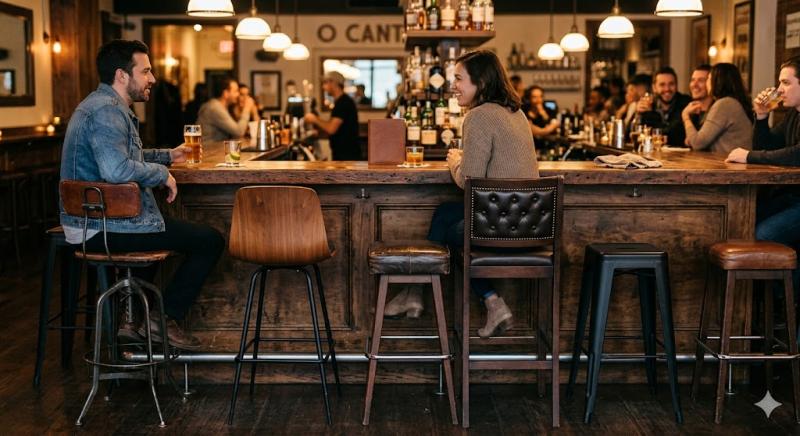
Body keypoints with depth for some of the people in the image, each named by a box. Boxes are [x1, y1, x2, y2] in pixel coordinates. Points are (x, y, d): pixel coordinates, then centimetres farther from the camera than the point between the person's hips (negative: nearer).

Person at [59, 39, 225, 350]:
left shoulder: (103, 105, 17)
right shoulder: (107, 110, -18)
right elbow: (117, 168, -34)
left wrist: (167, 155, 28)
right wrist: (161, 173, -18)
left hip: (90, 218, 11)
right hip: (103, 227, -11)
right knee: (210, 241, -8)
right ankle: (164, 321, 4)